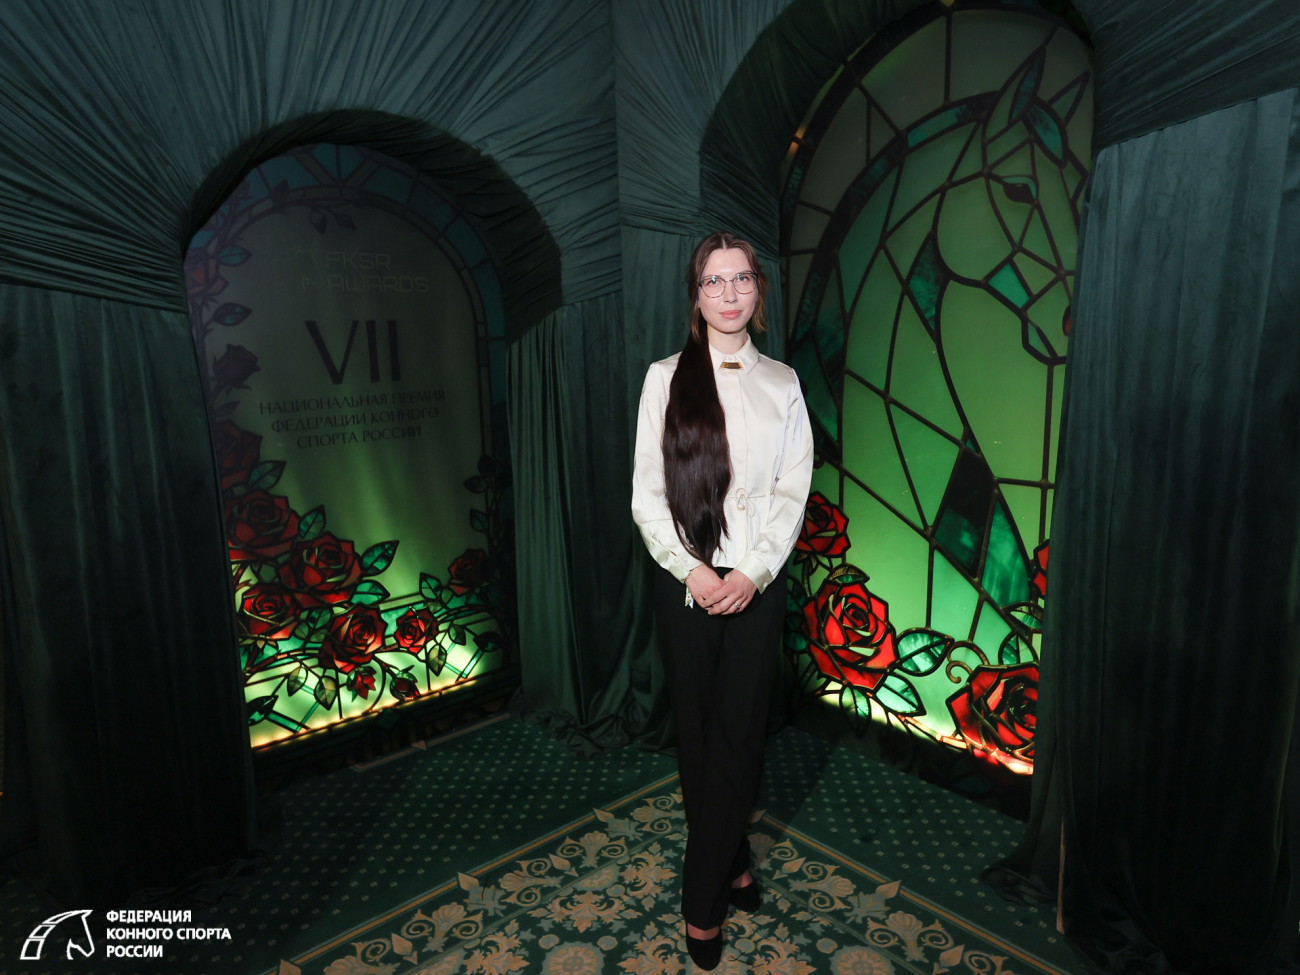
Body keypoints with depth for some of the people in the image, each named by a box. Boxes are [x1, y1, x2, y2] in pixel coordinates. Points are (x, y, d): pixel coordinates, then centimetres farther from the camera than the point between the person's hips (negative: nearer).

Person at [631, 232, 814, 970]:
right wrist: (692, 570, -12)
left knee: (737, 734, 5)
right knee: (697, 733, 10)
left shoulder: (782, 383, 5)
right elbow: (647, 492, -3)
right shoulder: (666, 378, 0)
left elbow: (793, 491, 1)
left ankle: (704, 901, 22)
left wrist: (752, 573, -11)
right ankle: (734, 862, 32)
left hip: (757, 581, 1)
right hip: (685, 579, 0)